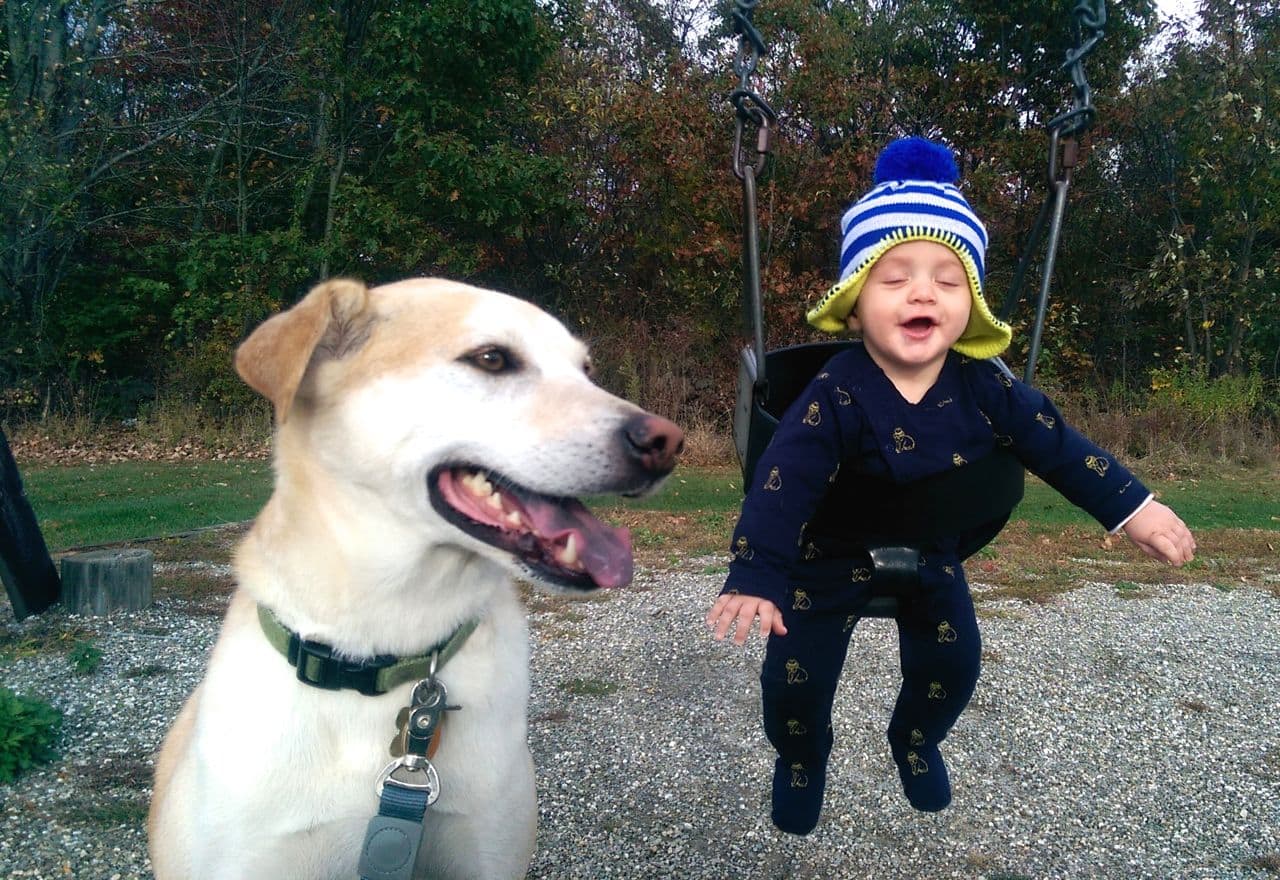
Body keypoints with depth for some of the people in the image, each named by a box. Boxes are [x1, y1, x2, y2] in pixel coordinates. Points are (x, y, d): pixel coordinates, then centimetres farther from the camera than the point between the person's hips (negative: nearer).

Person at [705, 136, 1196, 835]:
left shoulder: (984, 387, -17)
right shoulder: (836, 396, -30)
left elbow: (1055, 444, -6)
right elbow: (784, 483, -35)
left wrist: (1132, 507, -6)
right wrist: (754, 577, -44)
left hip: (932, 554, 4)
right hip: (834, 554, -3)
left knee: (953, 664, 9)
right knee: (795, 675, -4)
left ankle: (915, 741, 43)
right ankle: (801, 759, 30)